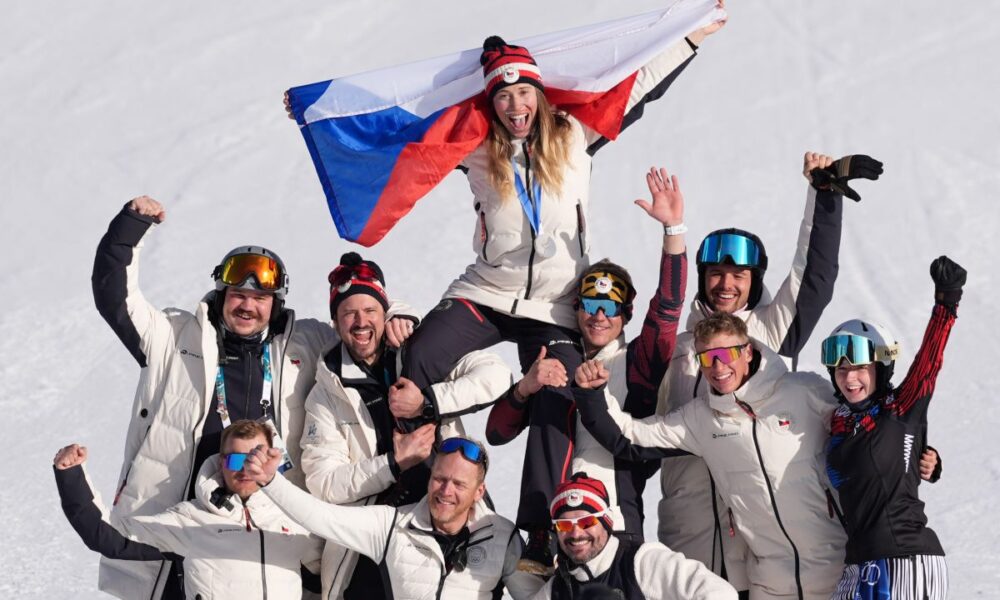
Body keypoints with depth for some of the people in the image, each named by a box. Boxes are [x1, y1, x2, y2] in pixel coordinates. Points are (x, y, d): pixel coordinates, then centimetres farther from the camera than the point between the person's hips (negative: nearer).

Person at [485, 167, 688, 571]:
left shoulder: (638, 362, 11)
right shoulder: (553, 364, 17)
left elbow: (667, 307, -4)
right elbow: (497, 433, 13)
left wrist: (674, 228, -11)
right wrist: (525, 388, -6)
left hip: (619, 528, -1)